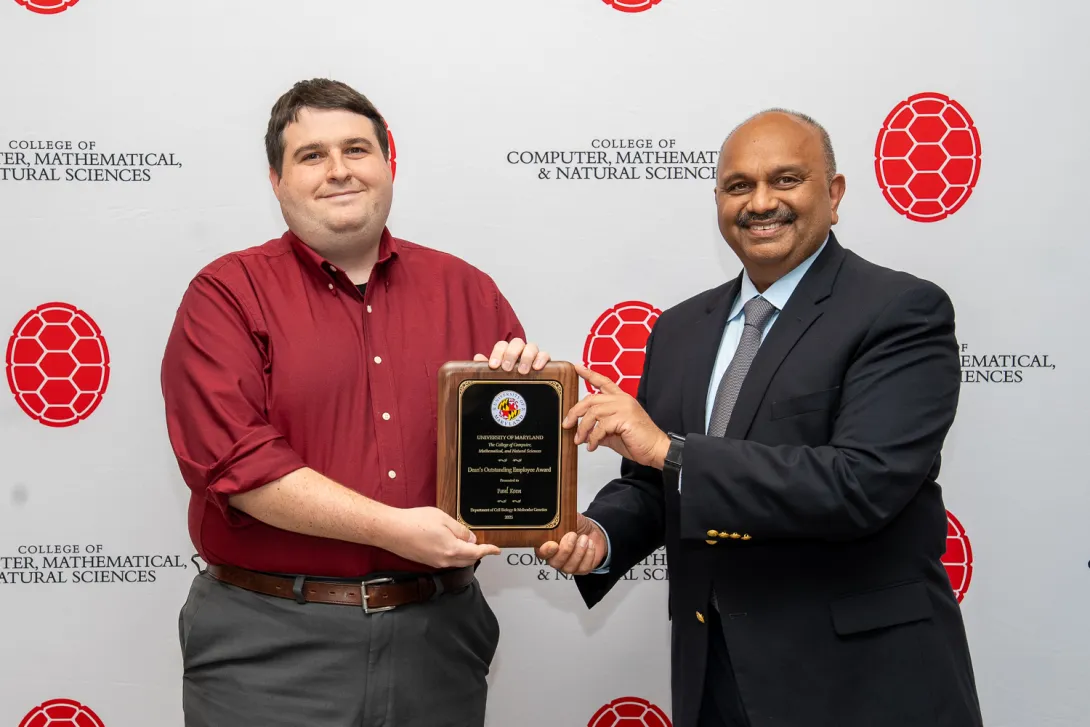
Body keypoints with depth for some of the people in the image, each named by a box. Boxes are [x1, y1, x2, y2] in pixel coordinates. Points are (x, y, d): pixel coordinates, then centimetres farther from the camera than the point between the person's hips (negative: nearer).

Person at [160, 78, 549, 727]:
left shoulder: (466, 290, 9)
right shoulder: (226, 294, -2)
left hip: (437, 636, 4)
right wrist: (394, 528, -18)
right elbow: (234, 461, -13)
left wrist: (527, 378, -9)